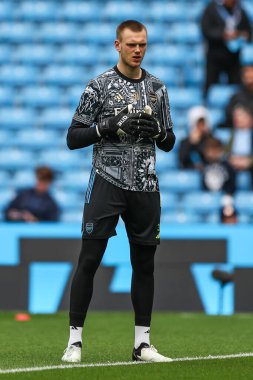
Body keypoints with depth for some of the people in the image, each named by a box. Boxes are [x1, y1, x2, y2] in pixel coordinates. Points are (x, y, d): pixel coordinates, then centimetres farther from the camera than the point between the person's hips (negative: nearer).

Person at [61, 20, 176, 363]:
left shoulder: (157, 88, 10)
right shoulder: (99, 86, -3)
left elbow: (168, 144, 14)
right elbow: (73, 138, -3)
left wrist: (157, 130, -7)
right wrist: (109, 126, -16)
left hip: (145, 187, 4)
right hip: (107, 183, -4)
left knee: (145, 263, 7)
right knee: (89, 260, -6)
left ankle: (142, 343, 14)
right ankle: (75, 340, -1)